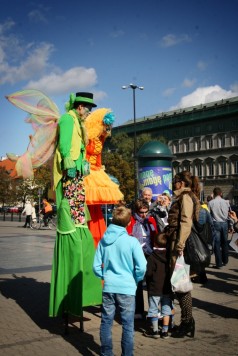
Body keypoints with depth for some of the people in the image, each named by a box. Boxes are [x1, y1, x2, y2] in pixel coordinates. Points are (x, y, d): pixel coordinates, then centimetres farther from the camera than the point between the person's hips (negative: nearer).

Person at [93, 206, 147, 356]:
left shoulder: (103, 241, 0)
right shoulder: (132, 241, -12)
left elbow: (96, 266, 2)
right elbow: (142, 267, -15)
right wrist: (136, 280, 4)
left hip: (108, 287, 4)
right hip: (126, 288, -3)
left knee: (106, 322, 14)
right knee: (128, 325, 7)